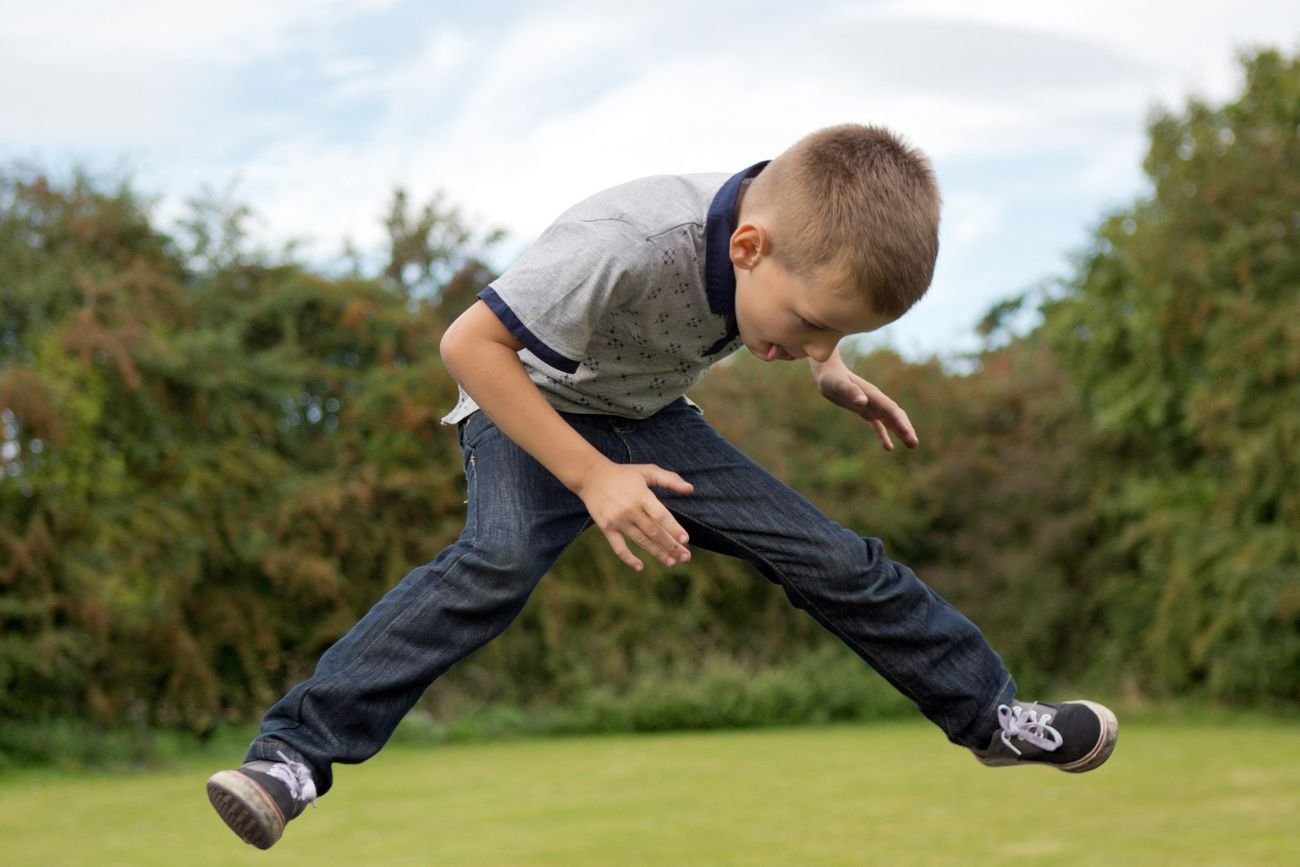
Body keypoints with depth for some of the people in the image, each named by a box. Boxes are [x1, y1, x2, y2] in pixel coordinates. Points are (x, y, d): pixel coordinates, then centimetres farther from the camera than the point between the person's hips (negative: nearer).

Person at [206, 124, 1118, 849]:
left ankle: (992, 713, 16)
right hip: (534, 414, -5)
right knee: (498, 560, -34)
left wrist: (834, 374, -2)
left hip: (652, 422, 6)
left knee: (834, 559, -1)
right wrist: (591, 477, -36)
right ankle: (295, 750, -34)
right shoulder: (624, 245, -40)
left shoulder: (803, 239, -17)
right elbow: (470, 343, -33)